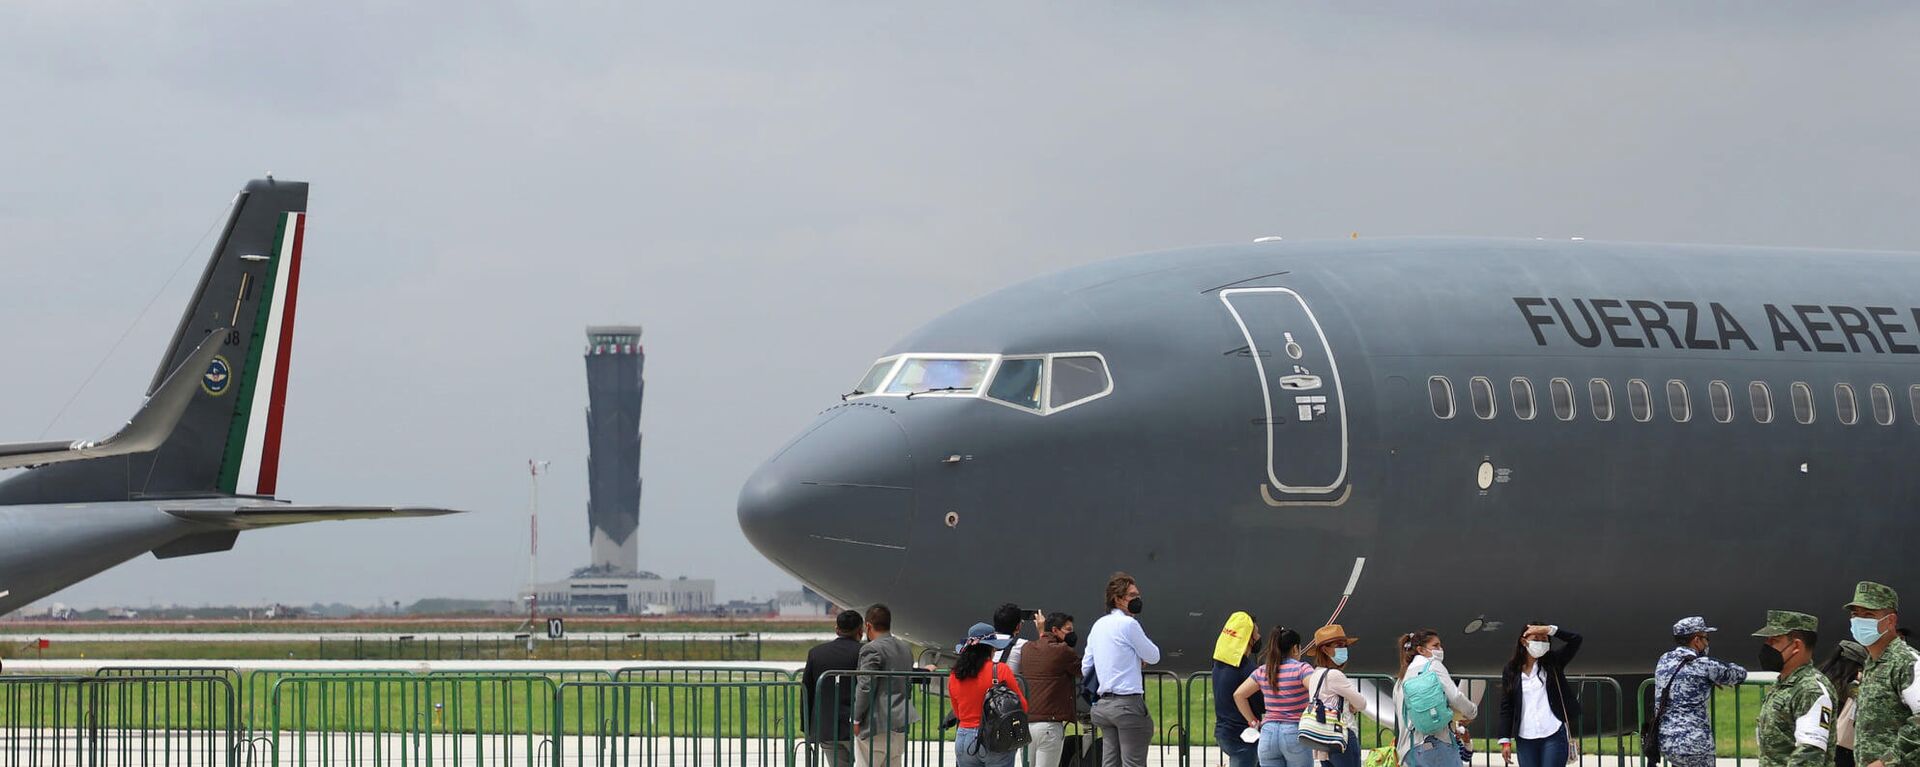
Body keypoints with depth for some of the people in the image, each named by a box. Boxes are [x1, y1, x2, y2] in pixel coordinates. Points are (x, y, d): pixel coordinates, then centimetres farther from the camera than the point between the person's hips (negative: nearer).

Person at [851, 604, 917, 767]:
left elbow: (865, 687, -16)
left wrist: (856, 719, -10)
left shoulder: (872, 649, -12)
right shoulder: (906, 649, 15)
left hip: (877, 723, -8)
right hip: (901, 724, 8)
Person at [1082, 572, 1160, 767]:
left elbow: (1085, 668, 18)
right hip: (1128, 703, -8)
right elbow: (1153, 656, -4)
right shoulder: (1128, 624, -10)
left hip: (1104, 704, 8)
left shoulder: (1098, 626, 15)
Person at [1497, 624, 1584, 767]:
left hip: (1554, 735, -2)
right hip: (1525, 739, 2)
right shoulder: (1511, 671, 7)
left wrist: (1548, 630, -13)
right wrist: (1505, 741, -1)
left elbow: (1575, 640, -5)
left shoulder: (1553, 662, 6)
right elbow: (1506, 708, 6)